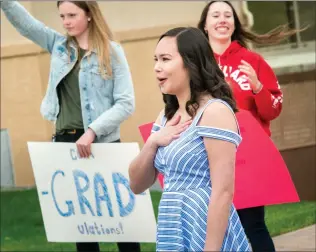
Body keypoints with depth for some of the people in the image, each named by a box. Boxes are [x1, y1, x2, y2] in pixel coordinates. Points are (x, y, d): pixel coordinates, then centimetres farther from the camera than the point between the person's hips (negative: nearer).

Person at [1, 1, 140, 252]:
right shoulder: (58, 45, 10)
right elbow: (23, 20, 7)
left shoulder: (111, 51, -4)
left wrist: (92, 131, -19)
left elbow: (126, 103, -10)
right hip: (65, 142, 5)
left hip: (101, 143, -5)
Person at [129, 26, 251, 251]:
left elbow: (223, 191, -18)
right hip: (173, 232, 8)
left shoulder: (214, 111, -12)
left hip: (205, 233, -8)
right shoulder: (167, 117, 13)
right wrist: (152, 143, -2)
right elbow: (137, 185, 14)